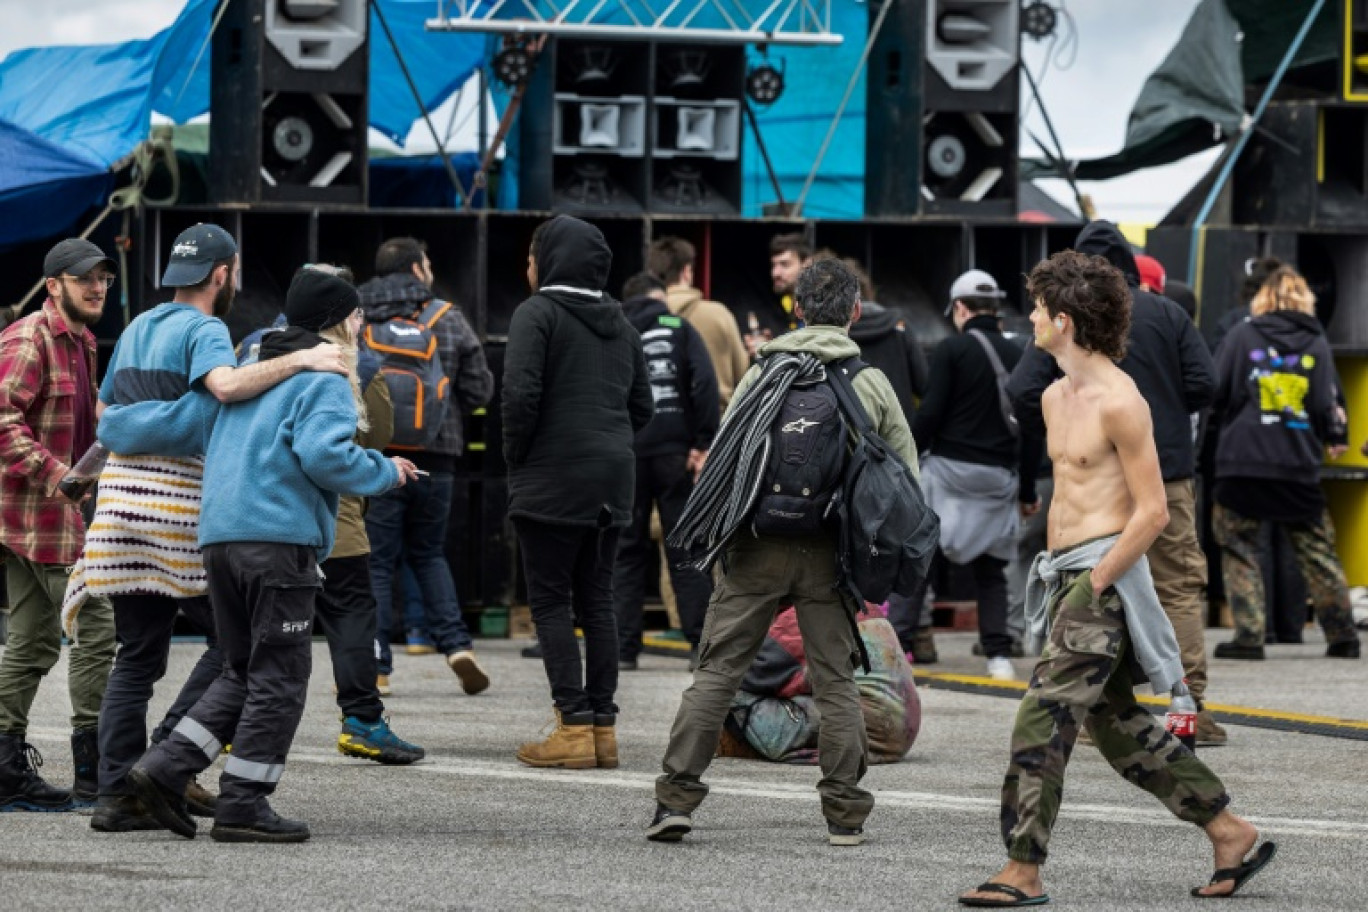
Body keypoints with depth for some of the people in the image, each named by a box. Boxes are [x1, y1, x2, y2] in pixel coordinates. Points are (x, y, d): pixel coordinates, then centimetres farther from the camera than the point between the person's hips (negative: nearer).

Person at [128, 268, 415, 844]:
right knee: (279, 677, -1)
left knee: (244, 670, 16)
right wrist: (385, 472, -4)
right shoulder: (325, 379, -4)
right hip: (281, 537, -8)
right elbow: (324, 454, -17)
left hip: (218, 536, 8)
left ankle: (166, 768, 3)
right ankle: (243, 806, -4)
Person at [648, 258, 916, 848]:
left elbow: (718, 460, 1)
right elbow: (906, 473, 6)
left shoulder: (763, 374, 2)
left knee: (717, 670, 3)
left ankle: (676, 798, -3)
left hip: (759, 549, 0)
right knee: (836, 680, 8)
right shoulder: (872, 383, 4)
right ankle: (845, 814, 9)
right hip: (830, 555, 1)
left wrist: (722, 534, 12)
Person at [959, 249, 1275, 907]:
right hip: (1067, 575, 10)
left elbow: (1153, 512, -16)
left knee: (1043, 721, -12)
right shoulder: (1055, 399, 14)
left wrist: (1094, 584, -17)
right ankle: (1229, 833, 20)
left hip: (1107, 574, -10)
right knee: (1115, 721, 13)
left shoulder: (1120, 403, -15)